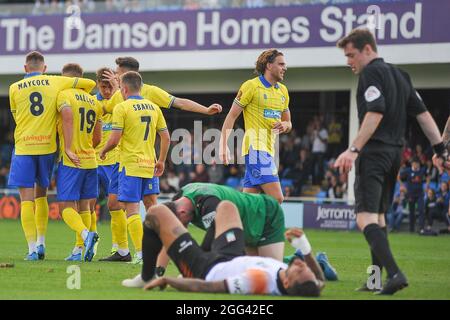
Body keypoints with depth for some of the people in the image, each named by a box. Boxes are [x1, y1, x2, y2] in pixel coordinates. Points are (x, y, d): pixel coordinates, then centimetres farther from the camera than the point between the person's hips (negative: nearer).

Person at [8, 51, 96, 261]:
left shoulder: (14, 88, 4)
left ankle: (32, 249, -7)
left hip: (23, 148, -2)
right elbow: (90, 84, 10)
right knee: (41, 194, 19)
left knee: (27, 200, 0)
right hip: (48, 146, 2)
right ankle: (41, 243, 14)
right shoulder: (55, 82, 5)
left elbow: (16, 117, 13)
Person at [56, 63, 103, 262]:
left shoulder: (64, 95, -5)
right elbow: (97, 138, 16)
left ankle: (86, 234, -29)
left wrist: (68, 149, -25)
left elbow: (68, 116, -25)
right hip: (90, 160, 6)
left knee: (66, 206, -5)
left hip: (70, 161, -6)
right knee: (83, 206, 11)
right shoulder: (93, 102, 15)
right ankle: (79, 250, 8)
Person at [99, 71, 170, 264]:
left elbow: (114, 140, -11)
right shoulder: (153, 107, 11)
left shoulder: (122, 108, -8)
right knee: (151, 206, 11)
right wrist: (161, 161, 22)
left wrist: (103, 152, 8)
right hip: (149, 163, 6)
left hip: (130, 164, -6)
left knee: (131, 209, -6)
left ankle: (141, 253, -14)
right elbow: (165, 137, 12)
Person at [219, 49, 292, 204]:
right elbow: (231, 116, -5)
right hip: (255, 146, -8)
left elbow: (288, 123, 24)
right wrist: (223, 145, -13)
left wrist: (284, 125, -1)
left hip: (269, 149, 8)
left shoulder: (283, 90, 17)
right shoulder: (251, 86, -5)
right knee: (276, 198, -18)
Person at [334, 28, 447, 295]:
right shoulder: (400, 75, 17)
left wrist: (354, 149, -25)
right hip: (396, 152, 9)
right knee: (378, 214, 18)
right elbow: (423, 114, 16)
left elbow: (376, 112, -21)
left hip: (374, 151, -9)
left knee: (366, 216, -15)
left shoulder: (371, 72, -8)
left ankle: (394, 273, -31)